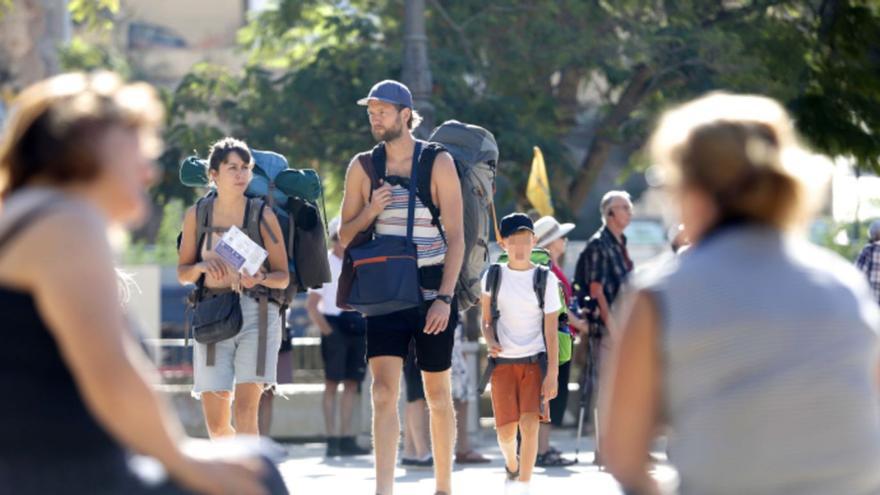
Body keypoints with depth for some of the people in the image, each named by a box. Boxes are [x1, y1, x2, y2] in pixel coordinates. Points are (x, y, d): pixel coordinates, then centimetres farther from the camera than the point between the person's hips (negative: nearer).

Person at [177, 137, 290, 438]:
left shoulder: (263, 216, 0)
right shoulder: (197, 215, 6)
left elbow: (283, 277, 2)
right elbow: (182, 273, 11)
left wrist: (260, 278, -19)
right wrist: (202, 267, -11)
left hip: (256, 314, -2)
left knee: (246, 411, -15)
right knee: (216, 424, 2)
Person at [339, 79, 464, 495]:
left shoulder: (438, 164, -2)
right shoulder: (362, 168, 6)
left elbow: (455, 235, -5)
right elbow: (344, 237, 11)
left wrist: (445, 298, -14)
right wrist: (369, 213, -10)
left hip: (432, 294, -1)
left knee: (437, 394, 8)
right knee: (384, 391, -12)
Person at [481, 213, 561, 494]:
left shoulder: (545, 279, -1)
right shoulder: (493, 277, 3)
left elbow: (551, 330, -3)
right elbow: (486, 321, 11)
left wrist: (552, 373, -9)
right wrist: (490, 341, -11)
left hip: (535, 361, -1)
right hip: (503, 362, 1)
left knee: (529, 423, -17)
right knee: (506, 431, -1)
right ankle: (512, 465, 32)